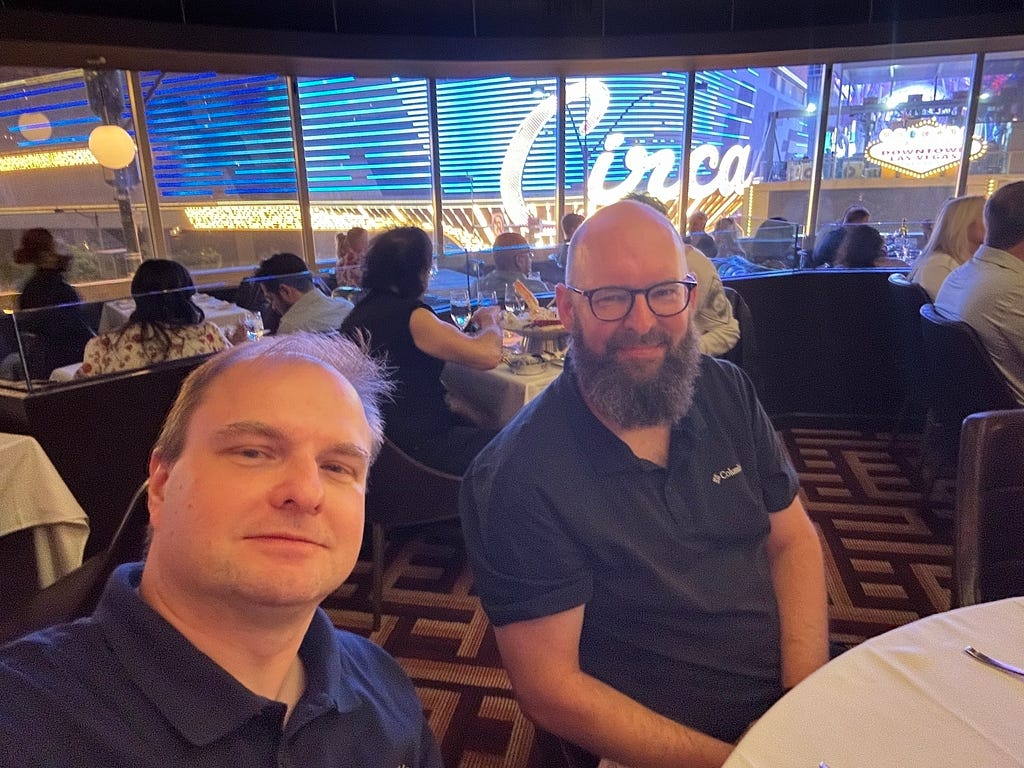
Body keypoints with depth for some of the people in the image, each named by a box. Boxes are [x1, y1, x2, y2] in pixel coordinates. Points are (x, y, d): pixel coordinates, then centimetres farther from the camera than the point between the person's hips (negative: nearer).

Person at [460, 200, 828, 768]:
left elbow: (793, 540, 4)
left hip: (790, 689, 6)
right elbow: (549, 691, -17)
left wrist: (807, 700, -9)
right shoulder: (515, 479, -21)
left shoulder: (727, 393, -2)